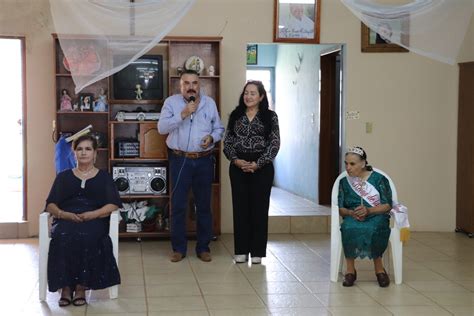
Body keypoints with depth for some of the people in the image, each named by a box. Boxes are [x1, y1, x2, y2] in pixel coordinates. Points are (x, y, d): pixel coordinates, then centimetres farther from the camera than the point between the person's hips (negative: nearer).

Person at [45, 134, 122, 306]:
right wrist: (63, 214, -11)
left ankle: (81, 287, -28)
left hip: (94, 220, -1)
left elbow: (113, 205, 4)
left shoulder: (104, 177, 17)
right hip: (66, 220, 1)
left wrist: (92, 214, -14)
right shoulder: (63, 177, 21)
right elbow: (50, 204, 11)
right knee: (63, 237, -35)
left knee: (86, 236, -37)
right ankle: (66, 287, -29)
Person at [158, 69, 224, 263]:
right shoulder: (171, 102, 0)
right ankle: (179, 248, 13)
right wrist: (183, 114, -19)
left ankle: (203, 247, 18)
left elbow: (219, 128, 12)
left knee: (204, 205, 8)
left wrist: (212, 137, -10)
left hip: (204, 161, 2)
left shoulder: (209, 103, 8)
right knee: (178, 205, 2)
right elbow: (162, 128, -11)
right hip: (180, 160, -2)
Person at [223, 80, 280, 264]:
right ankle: (241, 250, 12)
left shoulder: (270, 117, 1)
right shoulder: (236, 116, 8)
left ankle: (257, 251, 10)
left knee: (259, 207, 2)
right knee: (240, 207, 4)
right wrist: (236, 160, -12)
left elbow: (274, 144, -5)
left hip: (262, 168, -2)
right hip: (238, 167, 2)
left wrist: (258, 163, -14)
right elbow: (227, 142, 5)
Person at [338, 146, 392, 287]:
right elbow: (340, 208, 8)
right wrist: (351, 213, -15)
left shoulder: (379, 179, 4)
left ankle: (379, 267, -17)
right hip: (353, 217, 2)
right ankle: (350, 269, -23)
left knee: (372, 229, -38)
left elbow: (387, 205, -1)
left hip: (376, 216, -2)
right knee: (349, 228, -36)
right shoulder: (344, 182, 13)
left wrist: (368, 210, -17)